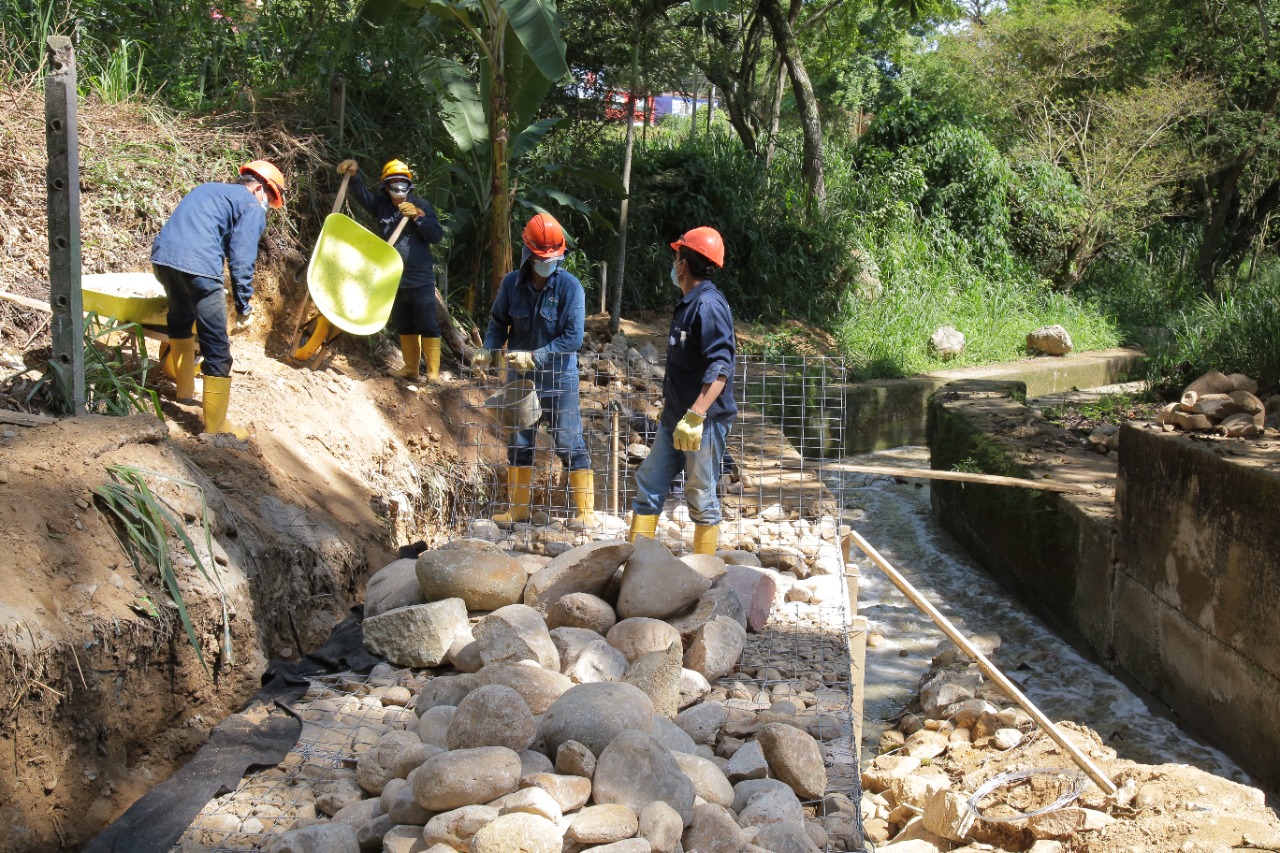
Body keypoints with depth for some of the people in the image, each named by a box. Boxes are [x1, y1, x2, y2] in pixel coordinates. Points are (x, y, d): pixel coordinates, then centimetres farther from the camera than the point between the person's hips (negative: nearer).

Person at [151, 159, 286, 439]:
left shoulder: (207, 190, 31)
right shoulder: (252, 207, 7)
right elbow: (242, 261, -4)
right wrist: (244, 308, 0)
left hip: (162, 256, 8)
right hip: (198, 265, -8)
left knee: (180, 320, 33)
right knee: (217, 347, -1)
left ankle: (184, 387, 49)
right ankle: (216, 424, 2)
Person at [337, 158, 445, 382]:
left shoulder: (421, 205, -5)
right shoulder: (381, 205, 6)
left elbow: (436, 236, -11)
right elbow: (362, 195, -8)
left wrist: (417, 216, -20)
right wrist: (354, 176, -24)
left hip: (421, 278, -5)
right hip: (394, 278, 5)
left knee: (427, 325, -6)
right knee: (403, 326, 14)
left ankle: (433, 372, -4)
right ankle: (411, 368, 26)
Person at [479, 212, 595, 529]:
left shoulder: (569, 286, -13)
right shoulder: (512, 283, -2)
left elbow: (573, 337, -17)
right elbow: (498, 323, 10)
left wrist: (534, 357, -22)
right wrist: (488, 350, -8)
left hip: (559, 378, -4)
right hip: (519, 376, 4)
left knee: (570, 444, -2)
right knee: (518, 444, 13)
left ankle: (586, 512, 6)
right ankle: (518, 507, 27)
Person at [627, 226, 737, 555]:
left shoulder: (708, 305, -16)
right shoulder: (687, 304, 14)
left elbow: (720, 367, -26)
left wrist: (695, 416, -33)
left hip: (704, 420, -10)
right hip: (675, 417, 10)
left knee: (701, 497, -1)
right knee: (649, 483, 10)